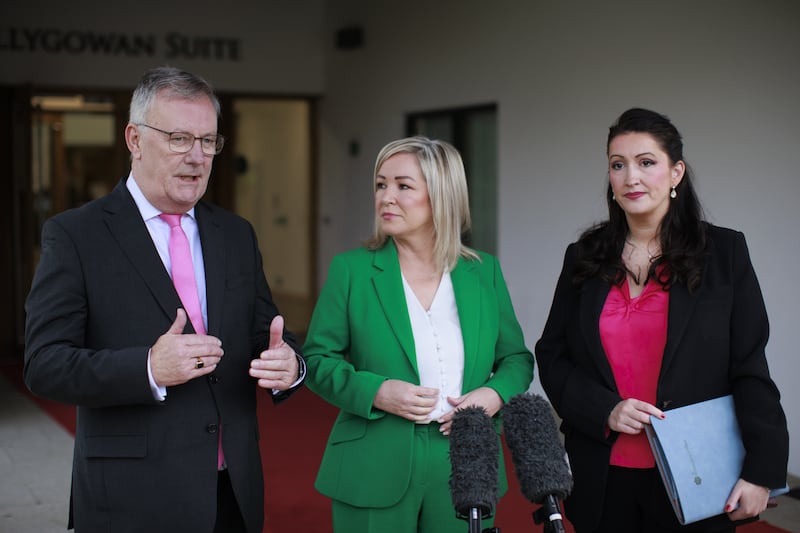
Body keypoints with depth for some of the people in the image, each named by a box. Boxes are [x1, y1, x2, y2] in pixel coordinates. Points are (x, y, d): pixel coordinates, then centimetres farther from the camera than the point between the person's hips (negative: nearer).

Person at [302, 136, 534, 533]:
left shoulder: (483, 272, 5)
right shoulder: (350, 270, -2)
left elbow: (516, 358, 10)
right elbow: (317, 360, -1)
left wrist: (494, 395, -11)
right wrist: (374, 392, -17)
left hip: (464, 470, 2)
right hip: (375, 472, -2)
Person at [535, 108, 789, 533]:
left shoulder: (724, 251, -3)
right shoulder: (583, 258, 5)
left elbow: (750, 369, -5)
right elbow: (551, 356, 6)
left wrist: (761, 470, -11)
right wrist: (604, 410, -11)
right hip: (603, 477, 2)